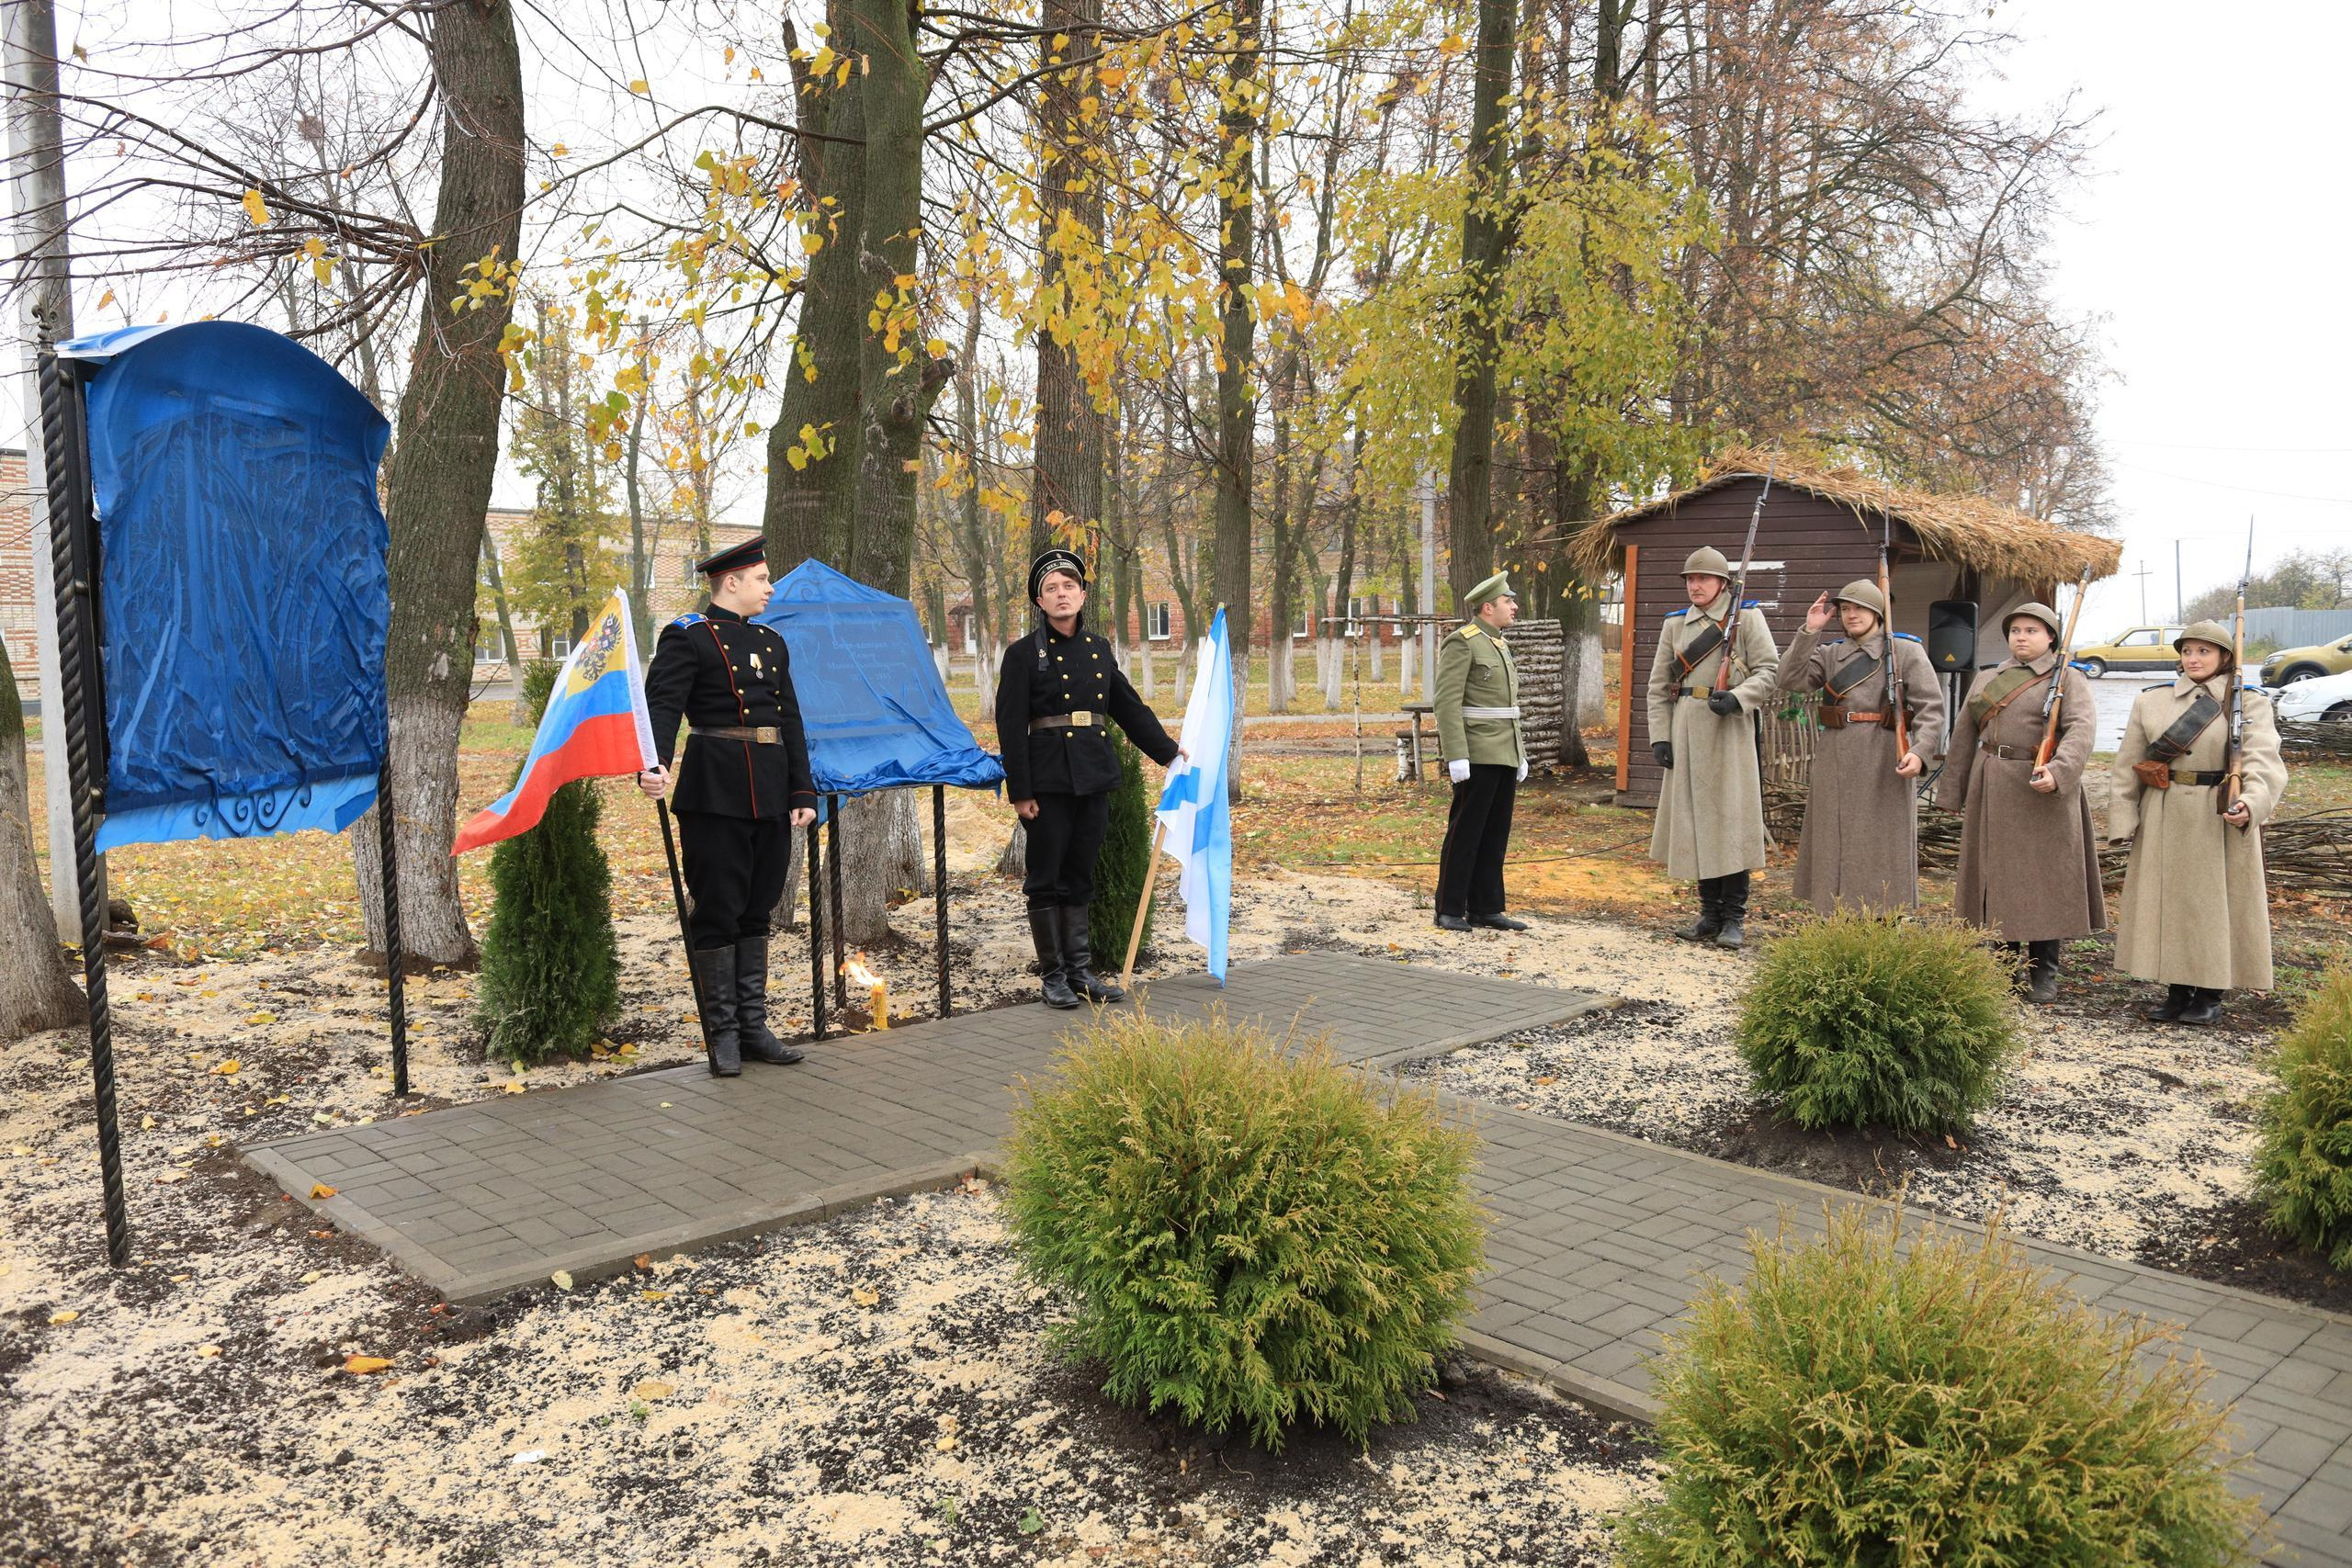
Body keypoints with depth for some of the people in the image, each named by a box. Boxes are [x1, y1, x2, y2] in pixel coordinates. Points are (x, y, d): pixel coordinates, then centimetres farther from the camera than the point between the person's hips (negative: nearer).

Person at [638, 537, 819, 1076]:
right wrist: (654, 767, -34)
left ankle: (753, 1025, 20)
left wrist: (802, 792, 9)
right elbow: (661, 705, -17)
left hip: (770, 796, 7)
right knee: (718, 912, -1)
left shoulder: (772, 642, 17)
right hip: (715, 793, -7)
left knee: (757, 910, 12)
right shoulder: (687, 637, -5)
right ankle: (722, 1032, 9)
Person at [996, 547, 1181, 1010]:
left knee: (1079, 876, 10)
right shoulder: (1023, 654, -4)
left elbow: (1129, 707, 21)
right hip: (1048, 778, -5)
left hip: (1095, 777, 5)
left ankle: (1080, 970, 17)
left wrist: (1168, 752, 22)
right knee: (1046, 879, 2)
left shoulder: (1099, 649, 11)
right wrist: (1020, 792, -12)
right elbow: (1011, 726, -7)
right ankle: (1053, 975, 11)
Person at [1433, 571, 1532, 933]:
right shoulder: (1461, 644, -10)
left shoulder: (1499, 646, 18)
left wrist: (1520, 755, 19)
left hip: (1504, 755, 9)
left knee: (1495, 834, 9)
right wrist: (1456, 757, -22)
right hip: (1477, 757, -9)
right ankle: (1449, 910, 3)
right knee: (1465, 833, -4)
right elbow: (1447, 703, -16)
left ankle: (1486, 909, 15)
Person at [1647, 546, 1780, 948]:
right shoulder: (1675, 624, 12)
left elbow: (1769, 670, -4)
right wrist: (1659, 735, 2)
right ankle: (1710, 913, 16)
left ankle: (1734, 919, 4)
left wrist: (1737, 698, -21)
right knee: (1693, 820, 6)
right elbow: (1659, 685, 11)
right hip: (1686, 730, 4)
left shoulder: (1746, 617, 1)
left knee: (1731, 819, -4)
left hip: (1728, 730, -4)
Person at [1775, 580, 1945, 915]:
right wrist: (1809, 631, -7)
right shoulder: (1830, 654, 12)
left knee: (1883, 848, 0)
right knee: (1836, 848, 7)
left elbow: (1931, 708, -6)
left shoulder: (1906, 651, 2)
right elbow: (1790, 679, -4)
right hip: (1836, 764, 4)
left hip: (1884, 764, -4)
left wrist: (1919, 751, -22)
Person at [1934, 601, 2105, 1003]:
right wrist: (1952, 793, 13)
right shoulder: (1988, 682, 14)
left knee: (2045, 880, 1)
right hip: (1993, 792, 5)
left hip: (2043, 792, -4)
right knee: (1997, 877, 8)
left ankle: (2044, 974, 11)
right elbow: (1964, 737, 16)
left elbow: (2081, 729, -17)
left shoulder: (2069, 679, -1)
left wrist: (2057, 771, -34)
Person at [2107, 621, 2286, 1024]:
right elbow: (2128, 766, 7)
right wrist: (2123, 819, 0)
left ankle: (2211, 995, 14)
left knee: (2216, 901, 3)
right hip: (2164, 820, 3)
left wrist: (2251, 802, -34)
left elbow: (2263, 760, -15)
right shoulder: (2151, 701, 7)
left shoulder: (2249, 704, 0)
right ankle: (2178, 992, 17)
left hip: (2220, 821, -3)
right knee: (2166, 900, 6)